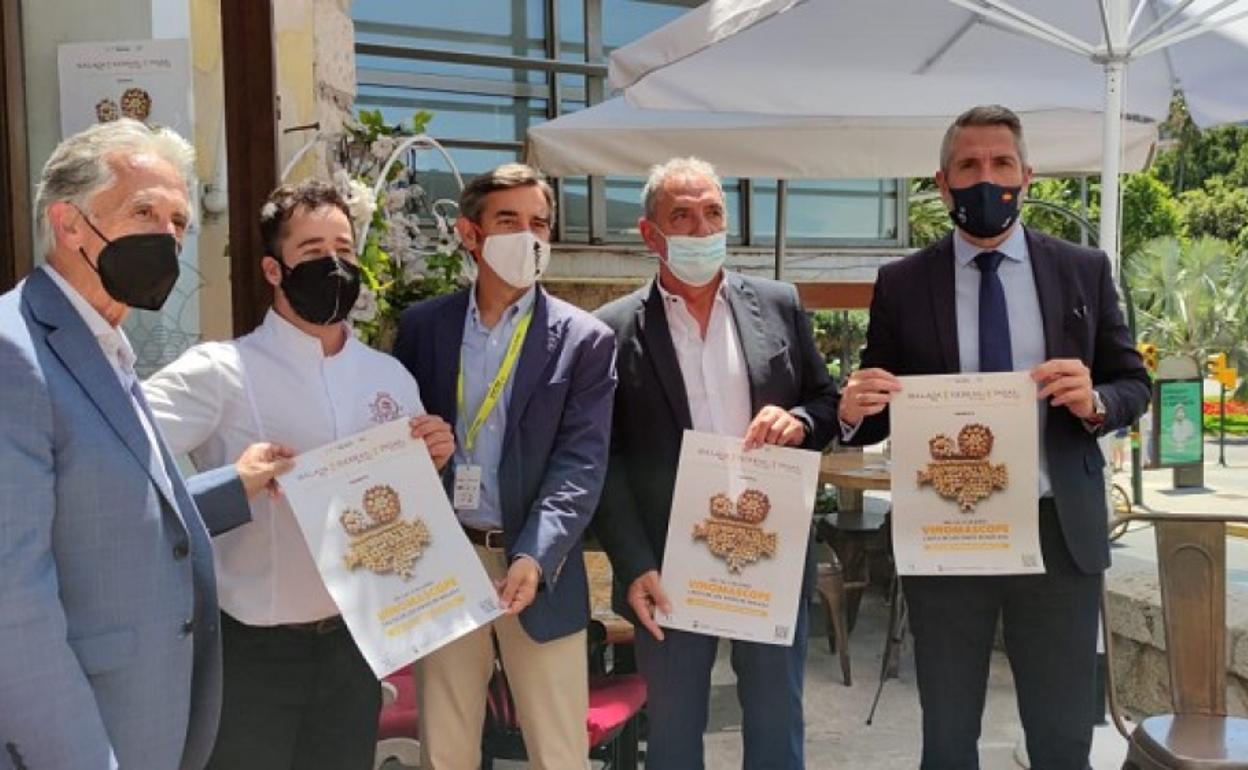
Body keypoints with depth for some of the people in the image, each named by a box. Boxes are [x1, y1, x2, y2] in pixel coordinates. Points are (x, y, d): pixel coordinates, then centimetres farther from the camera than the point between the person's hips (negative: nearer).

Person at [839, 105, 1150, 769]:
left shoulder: (1084, 271, 4)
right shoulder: (902, 284, 1)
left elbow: (1134, 385, 6)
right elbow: (876, 414, 3)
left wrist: (1095, 402, -16)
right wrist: (854, 410, -20)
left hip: (1059, 531, 1)